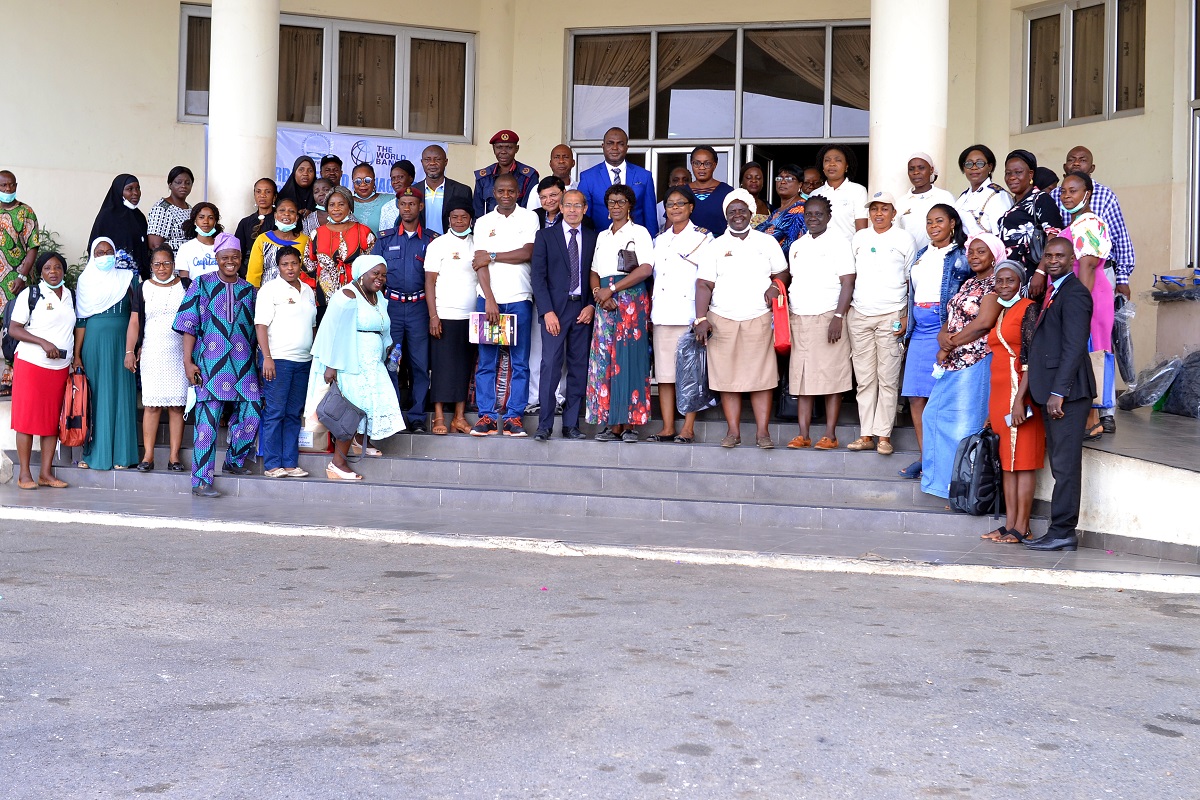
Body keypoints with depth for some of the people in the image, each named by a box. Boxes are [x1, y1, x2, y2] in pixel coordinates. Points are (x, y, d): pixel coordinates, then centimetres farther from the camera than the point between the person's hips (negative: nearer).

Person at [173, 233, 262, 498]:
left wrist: (258, 362, 13)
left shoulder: (248, 290, 15)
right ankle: (201, 481, -3)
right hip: (211, 363, -4)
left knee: (251, 413, -2)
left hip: (243, 364, 4)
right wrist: (188, 361, -7)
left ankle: (234, 461, 23)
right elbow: (189, 325, 1)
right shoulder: (202, 284, 5)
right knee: (208, 419, -7)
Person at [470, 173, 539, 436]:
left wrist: (491, 256, -4)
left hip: (519, 298, -1)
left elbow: (527, 253, -7)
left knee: (520, 362, 0)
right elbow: (480, 264, 1)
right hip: (488, 298, 1)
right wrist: (489, 299, -10)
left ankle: (514, 417, 4)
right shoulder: (483, 222, 10)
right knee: (486, 361, 1)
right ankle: (486, 416, 4)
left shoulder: (529, 217, 6)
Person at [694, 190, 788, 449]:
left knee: (761, 377, -3)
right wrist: (701, 318, -8)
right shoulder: (715, 247, 8)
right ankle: (733, 431, 7)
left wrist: (775, 286, -8)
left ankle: (762, 432, 0)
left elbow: (781, 273, 15)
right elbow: (704, 284, 3)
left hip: (759, 319, 0)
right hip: (722, 320, 1)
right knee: (726, 377, 0)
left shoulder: (767, 243, 10)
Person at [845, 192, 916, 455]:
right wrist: (845, 310, 8)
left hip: (891, 315, -3)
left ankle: (884, 436, 0)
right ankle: (866, 435, 7)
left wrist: (906, 316, -4)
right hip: (860, 315, 3)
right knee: (864, 379, 3)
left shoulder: (903, 239, 5)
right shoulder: (859, 238, 13)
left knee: (888, 379, -3)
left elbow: (912, 282, 4)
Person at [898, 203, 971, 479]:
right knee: (916, 396, 3)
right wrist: (907, 319, 16)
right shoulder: (921, 254, 19)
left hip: (944, 329, -7)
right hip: (920, 330, 7)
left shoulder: (961, 256, -2)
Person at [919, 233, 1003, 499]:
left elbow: (984, 323, -19)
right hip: (953, 364, 9)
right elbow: (950, 319, 14)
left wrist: (950, 344, -11)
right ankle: (942, 479, 23)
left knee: (965, 422, -5)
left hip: (975, 364, -9)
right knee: (935, 415, 12)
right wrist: (943, 339, -9)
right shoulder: (969, 283, 18)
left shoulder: (995, 284, -8)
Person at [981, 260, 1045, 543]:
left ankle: (1021, 527, -3)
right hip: (998, 393, 8)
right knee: (1006, 462, 8)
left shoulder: (1028, 309, -6)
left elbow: (1031, 358, -14)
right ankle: (1009, 524, 11)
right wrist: (994, 408, 16)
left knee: (1023, 461, -5)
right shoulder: (1000, 313, 19)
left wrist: (1020, 399, -21)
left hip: (1019, 391, -8)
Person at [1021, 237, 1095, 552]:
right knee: (1060, 464, 10)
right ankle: (1061, 533, 13)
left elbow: (1074, 346, -17)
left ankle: (1062, 533, -3)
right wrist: (1048, 392, 15)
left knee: (1065, 465, -6)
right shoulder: (1051, 292, 20)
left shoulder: (1074, 293, -10)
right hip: (1051, 390, 10)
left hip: (1067, 392, -10)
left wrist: (1058, 392, -21)